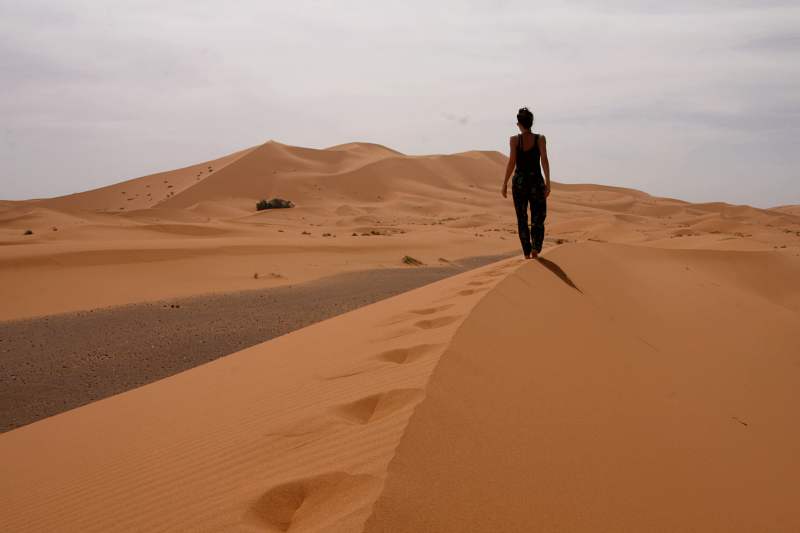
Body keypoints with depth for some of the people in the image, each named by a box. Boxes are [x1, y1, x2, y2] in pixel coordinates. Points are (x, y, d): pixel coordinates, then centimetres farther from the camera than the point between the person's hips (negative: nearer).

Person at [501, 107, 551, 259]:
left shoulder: (514, 139, -5)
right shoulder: (540, 139, -3)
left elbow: (511, 162, -8)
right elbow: (544, 161, -10)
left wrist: (505, 183, -2)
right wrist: (548, 183, -8)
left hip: (519, 181, 0)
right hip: (536, 181, 0)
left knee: (522, 219, 11)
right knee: (538, 218, 10)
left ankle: (527, 253, 10)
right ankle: (535, 248, -12)